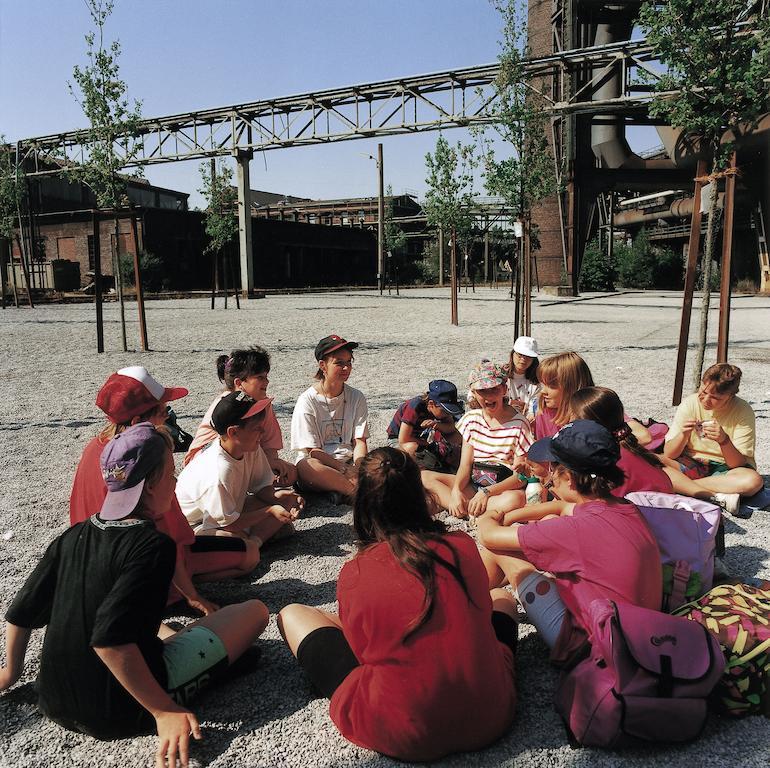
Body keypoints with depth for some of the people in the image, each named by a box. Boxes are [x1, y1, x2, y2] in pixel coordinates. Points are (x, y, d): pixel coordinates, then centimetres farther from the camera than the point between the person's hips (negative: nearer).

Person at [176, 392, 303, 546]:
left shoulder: (251, 449, -12)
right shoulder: (219, 472, -35)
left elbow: (262, 486, 0)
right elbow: (228, 523, -26)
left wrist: (276, 498, -22)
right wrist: (270, 511, -24)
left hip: (231, 510, 8)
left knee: (286, 500, -6)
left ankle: (253, 540, -12)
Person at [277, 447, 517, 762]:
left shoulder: (352, 575, -14)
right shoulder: (463, 547, -7)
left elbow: (363, 651, 1)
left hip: (397, 734, -3)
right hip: (490, 716, 3)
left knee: (292, 614, 12)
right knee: (501, 596, 29)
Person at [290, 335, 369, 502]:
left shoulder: (357, 398, 7)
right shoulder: (307, 401, -5)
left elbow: (360, 441, 2)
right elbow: (313, 451, -9)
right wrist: (346, 469, -20)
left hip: (349, 463, 3)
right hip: (319, 465, -3)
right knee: (305, 466, -38)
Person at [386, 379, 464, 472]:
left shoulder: (441, 406, -16)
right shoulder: (415, 408, -35)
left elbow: (451, 427, -11)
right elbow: (403, 440, -34)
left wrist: (437, 425, -33)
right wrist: (426, 443, -22)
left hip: (421, 436, 6)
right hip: (397, 439, -6)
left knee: (457, 438, -13)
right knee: (412, 448, -42)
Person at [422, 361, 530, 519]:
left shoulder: (519, 424, -9)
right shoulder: (471, 419, 5)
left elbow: (520, 477, -12)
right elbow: (465, 465, 2)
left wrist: (487, 492, -26)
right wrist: (456, 490, -19)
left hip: (503, 488, -5)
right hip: (473, 484, 5)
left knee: (515, 499, -40)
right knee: (424, 477, -11)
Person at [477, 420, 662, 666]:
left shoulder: (578, 528, -29)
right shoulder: (627, 508, -8)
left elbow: (490, 536, -15)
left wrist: (488, 519, 9)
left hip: (588, 644, -8)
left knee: (498, 549, -3)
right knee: (551, 520, 13)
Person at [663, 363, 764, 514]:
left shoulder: (743, 412, -12)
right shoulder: (690, 404, -9)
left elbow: (738, 464, -16)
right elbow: (668, 454, -9)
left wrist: (724, 440, -34)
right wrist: (683, 434, -28)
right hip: (691, 465, 1)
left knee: (753, 481, -34)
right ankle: (720, 496, -25)